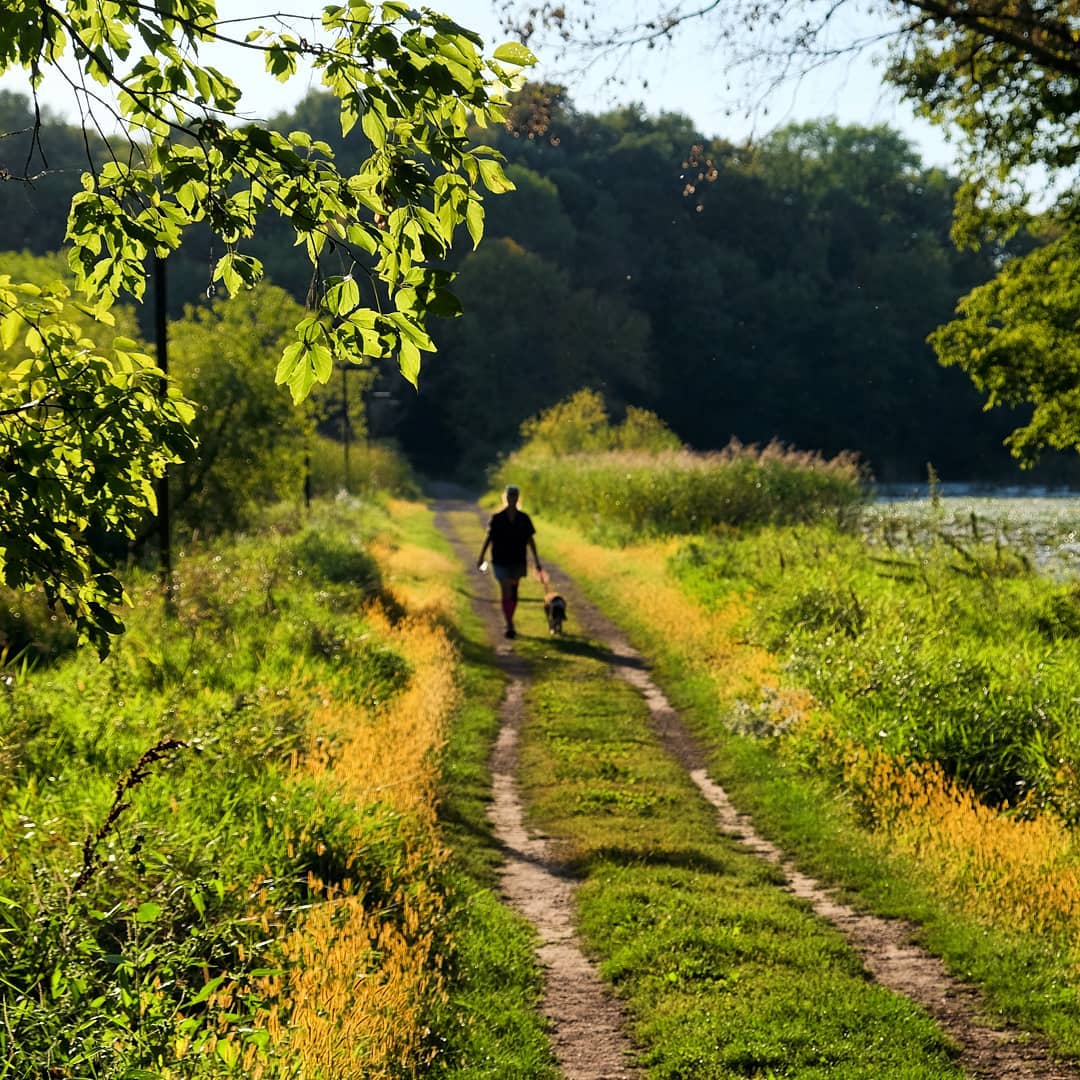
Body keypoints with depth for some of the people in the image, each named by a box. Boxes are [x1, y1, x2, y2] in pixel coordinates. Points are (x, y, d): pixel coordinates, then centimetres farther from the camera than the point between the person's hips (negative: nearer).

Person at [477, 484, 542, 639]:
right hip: (501, 561, -3)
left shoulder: (524, 519, 1)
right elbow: (489, 538, 1)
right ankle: (509, 626, -13)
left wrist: (537, 562, 4)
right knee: (506, 592, -11)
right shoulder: (497, 518, -4)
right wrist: (481, 556, 0)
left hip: (518, 561, 3)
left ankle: (509, 623, 27)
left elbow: (530, 540, 5)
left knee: (513, 593, 12)